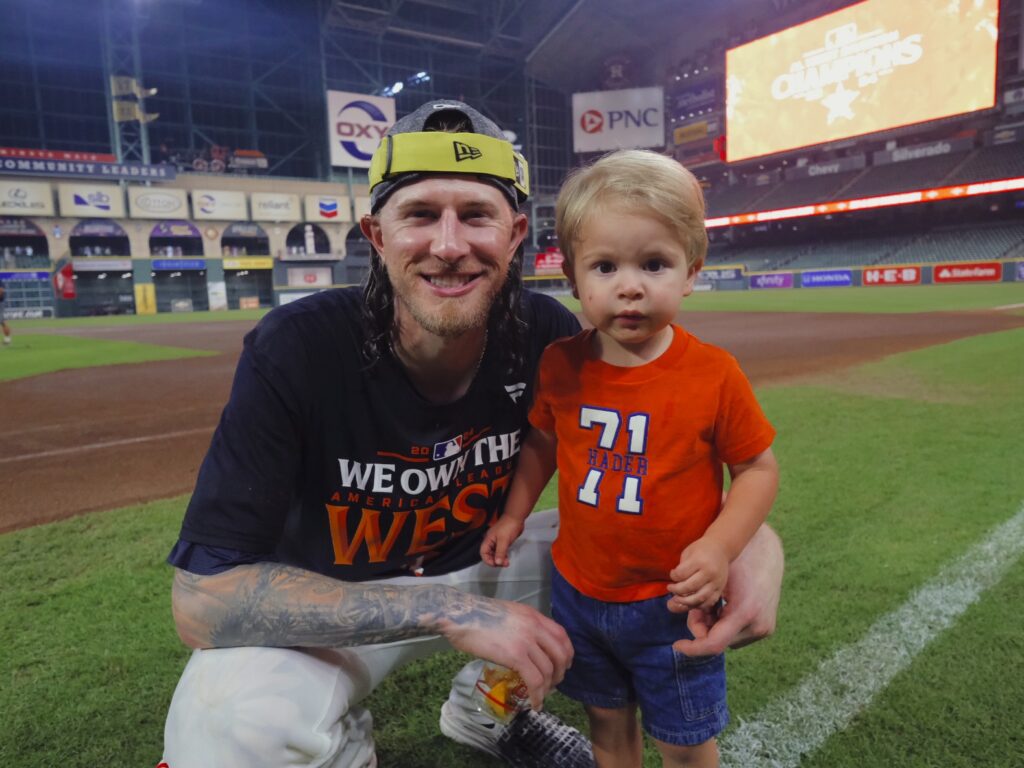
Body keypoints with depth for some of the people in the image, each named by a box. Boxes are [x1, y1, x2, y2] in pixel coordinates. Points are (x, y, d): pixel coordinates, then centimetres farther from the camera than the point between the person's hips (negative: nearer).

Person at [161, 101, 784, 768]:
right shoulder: (295, 349, -28)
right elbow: (202, 597, -30)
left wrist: (756, 538, -29)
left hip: (480, 562, 4)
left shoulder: (547, 337, -17)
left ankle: (486, 709, 14)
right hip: (331, 605, -3)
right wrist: (444, 609, -36)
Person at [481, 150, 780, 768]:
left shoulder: (713, 375, -19)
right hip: (580, 591, 3)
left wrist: (719, 548, -19)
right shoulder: (560, 366, -9)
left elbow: (759, 468, -9)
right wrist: (515, 513, 3)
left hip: (671, 602, -3)